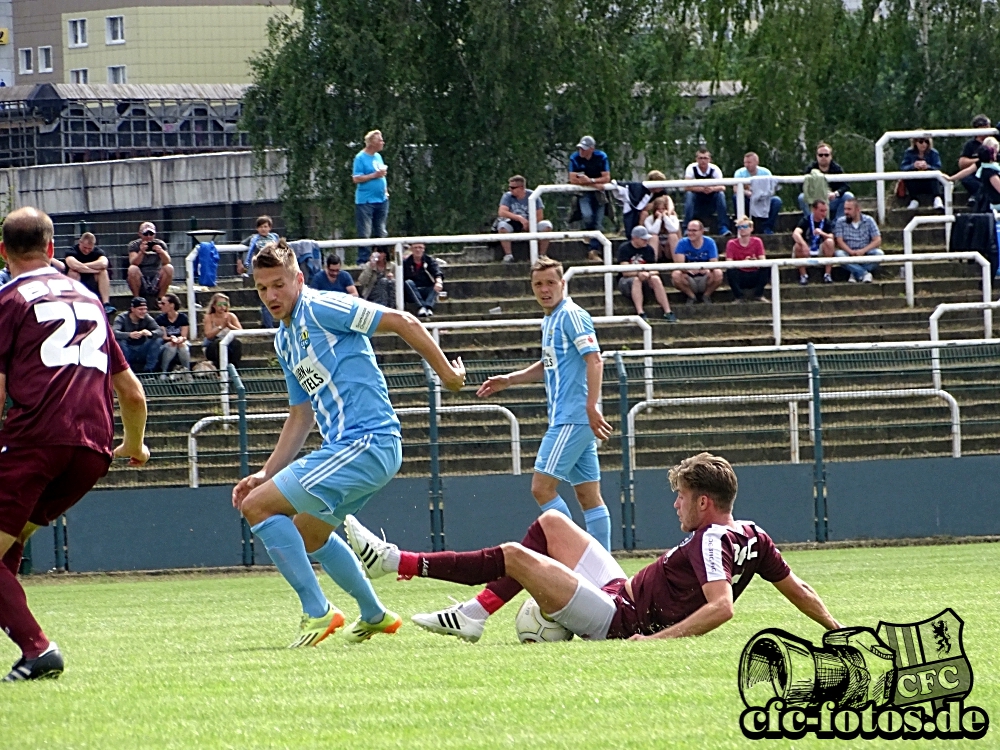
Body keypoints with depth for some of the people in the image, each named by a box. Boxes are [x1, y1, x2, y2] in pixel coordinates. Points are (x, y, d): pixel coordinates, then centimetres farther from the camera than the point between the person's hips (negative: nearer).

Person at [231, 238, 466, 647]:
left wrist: (446, 371, -10)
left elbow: (403, 322, -12)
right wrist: (267, 473, 15)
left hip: (366, 441, -10)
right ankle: (374, 615, 40)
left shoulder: (320, 308, -11)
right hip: (345, 445, 10)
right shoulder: (285, 340, 17)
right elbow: (301, 416, 23)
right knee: (307, 536, 28)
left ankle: (317, 612, -10)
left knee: (257, 506, -13)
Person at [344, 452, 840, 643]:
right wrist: (836, 630, 18)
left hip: (617, 620, -10)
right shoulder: (754, 536, 1)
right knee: (550, 522, 20)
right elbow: (798, 589, 5)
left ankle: (396, 562, -10)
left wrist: (655, 639, -41)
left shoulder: (710, 541, -24)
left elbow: (721, 606, -38)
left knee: (515, 556, -16)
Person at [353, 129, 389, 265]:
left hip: (381, 199, 8)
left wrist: (385, 189, 13)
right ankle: (363, 261, -4)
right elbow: (356, 178, -15)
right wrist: (374, 175, -19)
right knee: (365, 233, -6)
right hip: (366, 201, -8)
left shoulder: (378, 157, 14)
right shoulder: (361, 158, -10)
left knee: (382, 232, 12)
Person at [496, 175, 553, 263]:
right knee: (502, 226, -32)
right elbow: (501, 212, -21)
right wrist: (520, 218, -31)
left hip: (531, 224, 0)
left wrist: (528, 225, -26)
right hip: (514, 224, 0)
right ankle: (508, 255, -25)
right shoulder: (508, 196, -6)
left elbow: (539, 217, -10)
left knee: (546, 226, -28)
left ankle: (542, 255, -16)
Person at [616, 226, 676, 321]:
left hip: (645, 280, 3)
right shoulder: (624, 248, -7)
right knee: (636, 280, -36)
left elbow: (654, 270, -1)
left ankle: (668, 312, -34)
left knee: (656, 279, -28)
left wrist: (648, 274, -25)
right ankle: (640, 313, -48)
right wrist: (639, 273, -33)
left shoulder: (649, 249, 6)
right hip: (626, 280, -3)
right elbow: (625, 272, -15)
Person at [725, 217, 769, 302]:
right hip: (740, 277, -1)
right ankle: (738, 296, -13)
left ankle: (758, 295, -9)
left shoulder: (757, 242, 0)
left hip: (754, 277, 1)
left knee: (767, 268, -25)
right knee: (730, 271, -33)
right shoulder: (732, 244, -3)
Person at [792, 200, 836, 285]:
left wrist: (821, 233, -37)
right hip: (806, 253, -2)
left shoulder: (827, 223, -1)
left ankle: (827, 274, -22)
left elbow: (831, 237, -16)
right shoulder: (806, 221, -11)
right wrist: (804, 245, -48)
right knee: (798, 246, -34)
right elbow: (795, 234, -29)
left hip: (820, 251, 2)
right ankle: (803, 275, -20)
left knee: (829, 242, -26)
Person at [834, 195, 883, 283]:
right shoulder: (840, 222, 3)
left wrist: (863, 250, -21)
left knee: (879, 253, -29)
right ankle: (864, 273, -33)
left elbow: (878, 240, -4)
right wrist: (851, 251, -26)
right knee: (838, 254, -33)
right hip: (849, 254, 0)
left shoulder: (869, 221, 3)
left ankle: (855, 273, -25)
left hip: (865, 254, 0)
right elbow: (839, 241, -7)